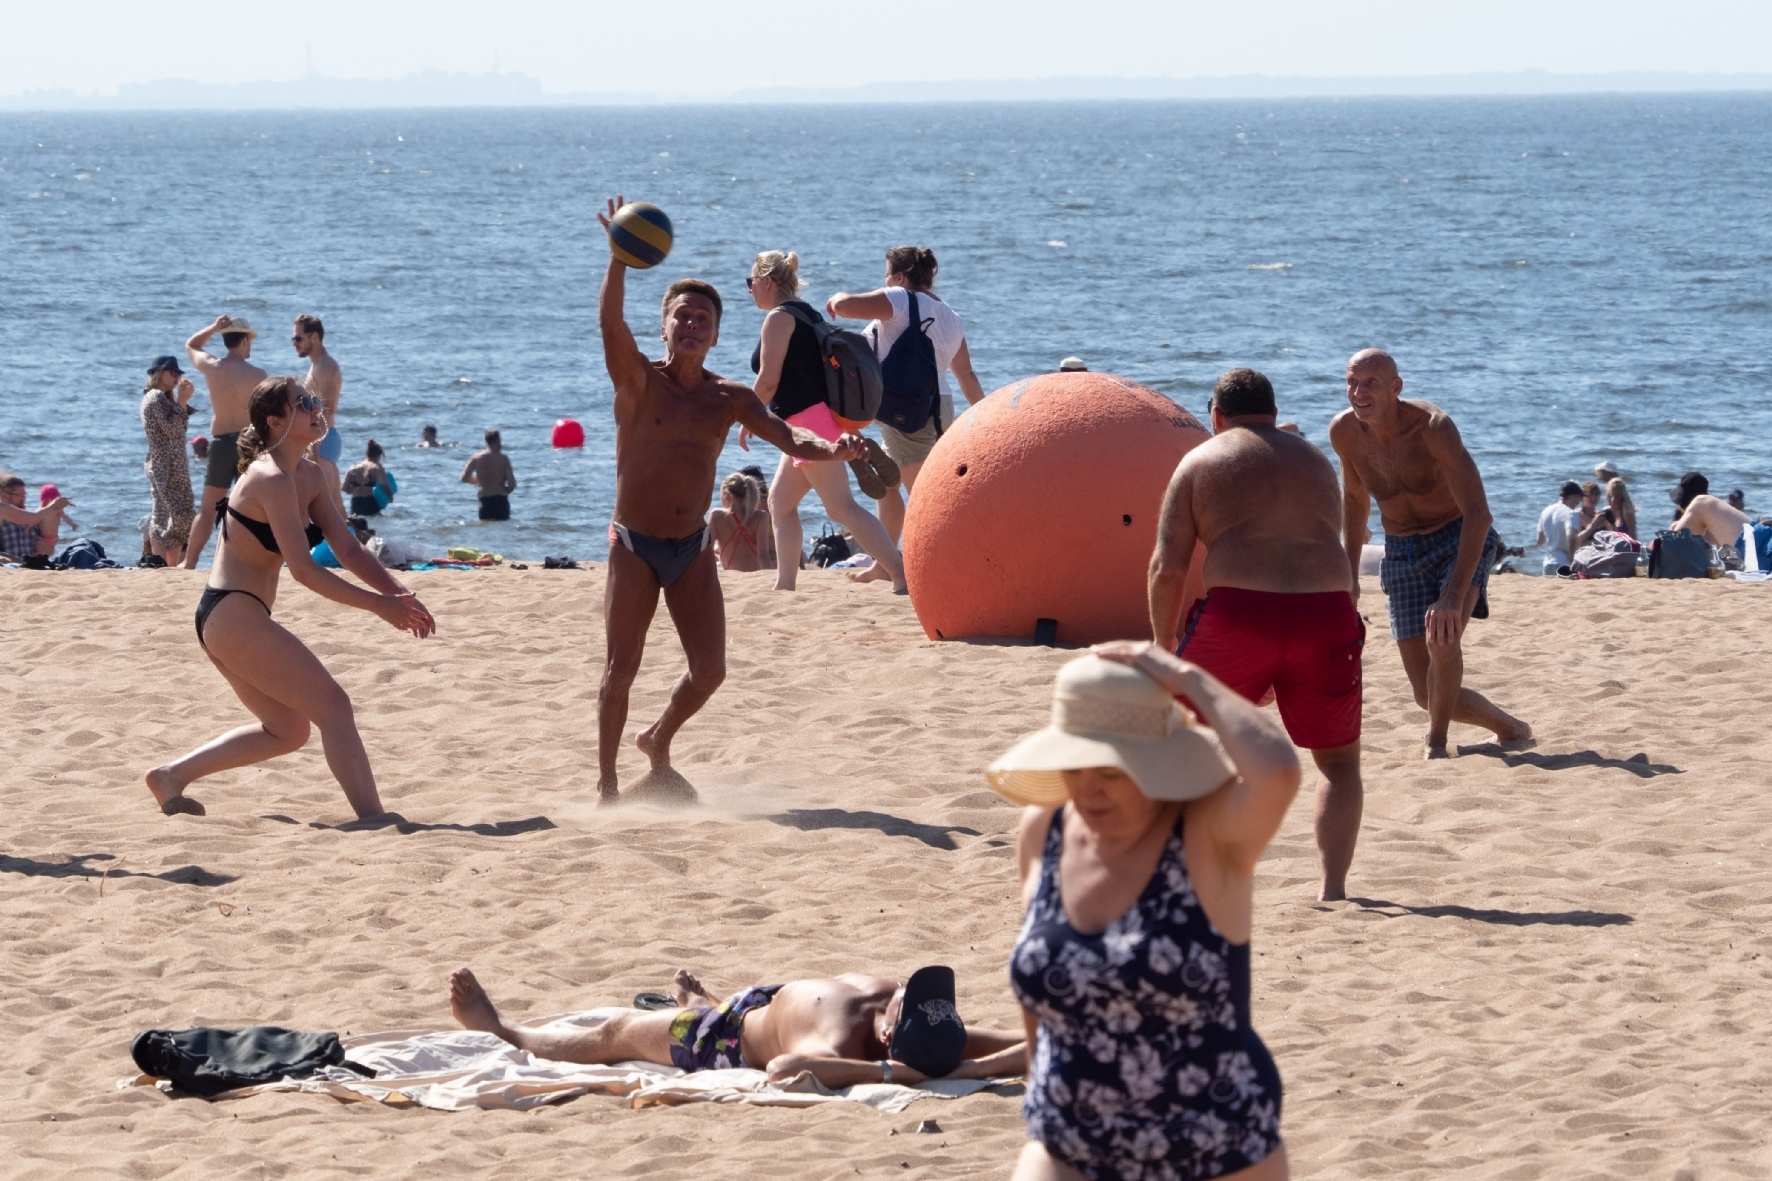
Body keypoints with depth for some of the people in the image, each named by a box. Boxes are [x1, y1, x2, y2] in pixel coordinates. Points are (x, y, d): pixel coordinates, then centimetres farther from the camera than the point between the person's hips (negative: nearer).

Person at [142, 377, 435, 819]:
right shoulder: (273, 480, -18)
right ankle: (374, 819, -15)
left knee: (288, 730, 19)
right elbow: (304, 570, -22)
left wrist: (397, 593, -5)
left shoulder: (308, 476, 11)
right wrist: (378, 604, -20)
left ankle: (172, 777, 22)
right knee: (332, 705, -11)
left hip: (222, 619, 10)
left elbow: (348, 549, 10)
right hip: (233, 613, -10)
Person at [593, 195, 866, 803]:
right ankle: (606, 780, 12)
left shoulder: (729, 398, 4)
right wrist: (619, 259, -36)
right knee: (620, 668, -3)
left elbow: (786, 436, -5)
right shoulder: (640, 382, -7)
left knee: (709, 670, 1)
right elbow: (610, 322, -24)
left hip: (692, 547, 4)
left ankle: (658, 741, 30)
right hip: (635, 546, -4)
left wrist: (831, 450, -25)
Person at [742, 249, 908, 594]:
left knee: (841, 507, -14)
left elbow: (768, 380, -14)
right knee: (780, 500, 15)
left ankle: (902, 575, -23)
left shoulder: (779, 318, -9)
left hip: (809, 419, -10)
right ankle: (785, 584, 13)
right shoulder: (808, 313, 19)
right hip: (820, 418, 10)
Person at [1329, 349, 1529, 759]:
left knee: (1442, 640, -33)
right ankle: (1508, 727, 26)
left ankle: (1436, 742, -11)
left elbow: (1478, 513, -32)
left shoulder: (1433, 427, -26)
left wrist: (1454, 596, -40)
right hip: (1403, 555, 5)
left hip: (1460, 541, -5)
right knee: (1428, 694, -1)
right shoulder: (1344, 431, -10)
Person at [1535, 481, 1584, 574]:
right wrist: (1572, 557, -18)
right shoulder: (1571, 514, -11)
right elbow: (1570, 537, -28)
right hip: (1564, 564, -8)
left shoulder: (1547, 511, 12)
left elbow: (1540, 541, 18)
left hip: (1548, 563, 8)